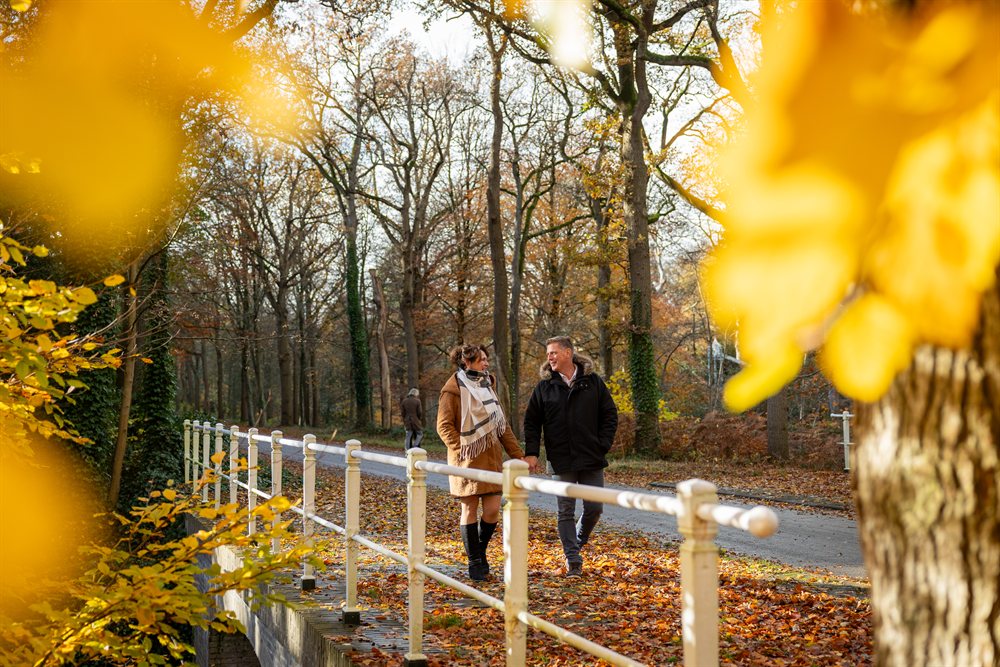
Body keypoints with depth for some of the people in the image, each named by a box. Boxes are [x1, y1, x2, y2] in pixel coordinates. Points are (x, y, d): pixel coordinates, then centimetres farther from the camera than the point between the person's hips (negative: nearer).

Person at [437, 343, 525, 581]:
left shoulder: (486, 387, 16)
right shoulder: (453, 389, -6)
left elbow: (502, 425, 17)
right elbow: (444, 426, -9)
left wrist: (518, 454, 12)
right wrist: (461, 449, -20)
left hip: (491, 458, 6)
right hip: (467, 460, -6)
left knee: (492, 509, 1)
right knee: (470, 509, 2)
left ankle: (480, 552, 22)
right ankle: (475, 563, 11)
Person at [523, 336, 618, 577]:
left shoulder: (593, 382, 3)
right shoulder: (544, 387, 3)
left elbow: (610, 415, 7)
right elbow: (531, 422, 4)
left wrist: (603, 445, -4)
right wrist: (531, 452, -6)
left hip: (592, 459, 1)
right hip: (562, 461, -1)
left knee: (594, 508, 5)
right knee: (566, 512, 0)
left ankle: (578, 541, 31)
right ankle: (573, 560, 6)